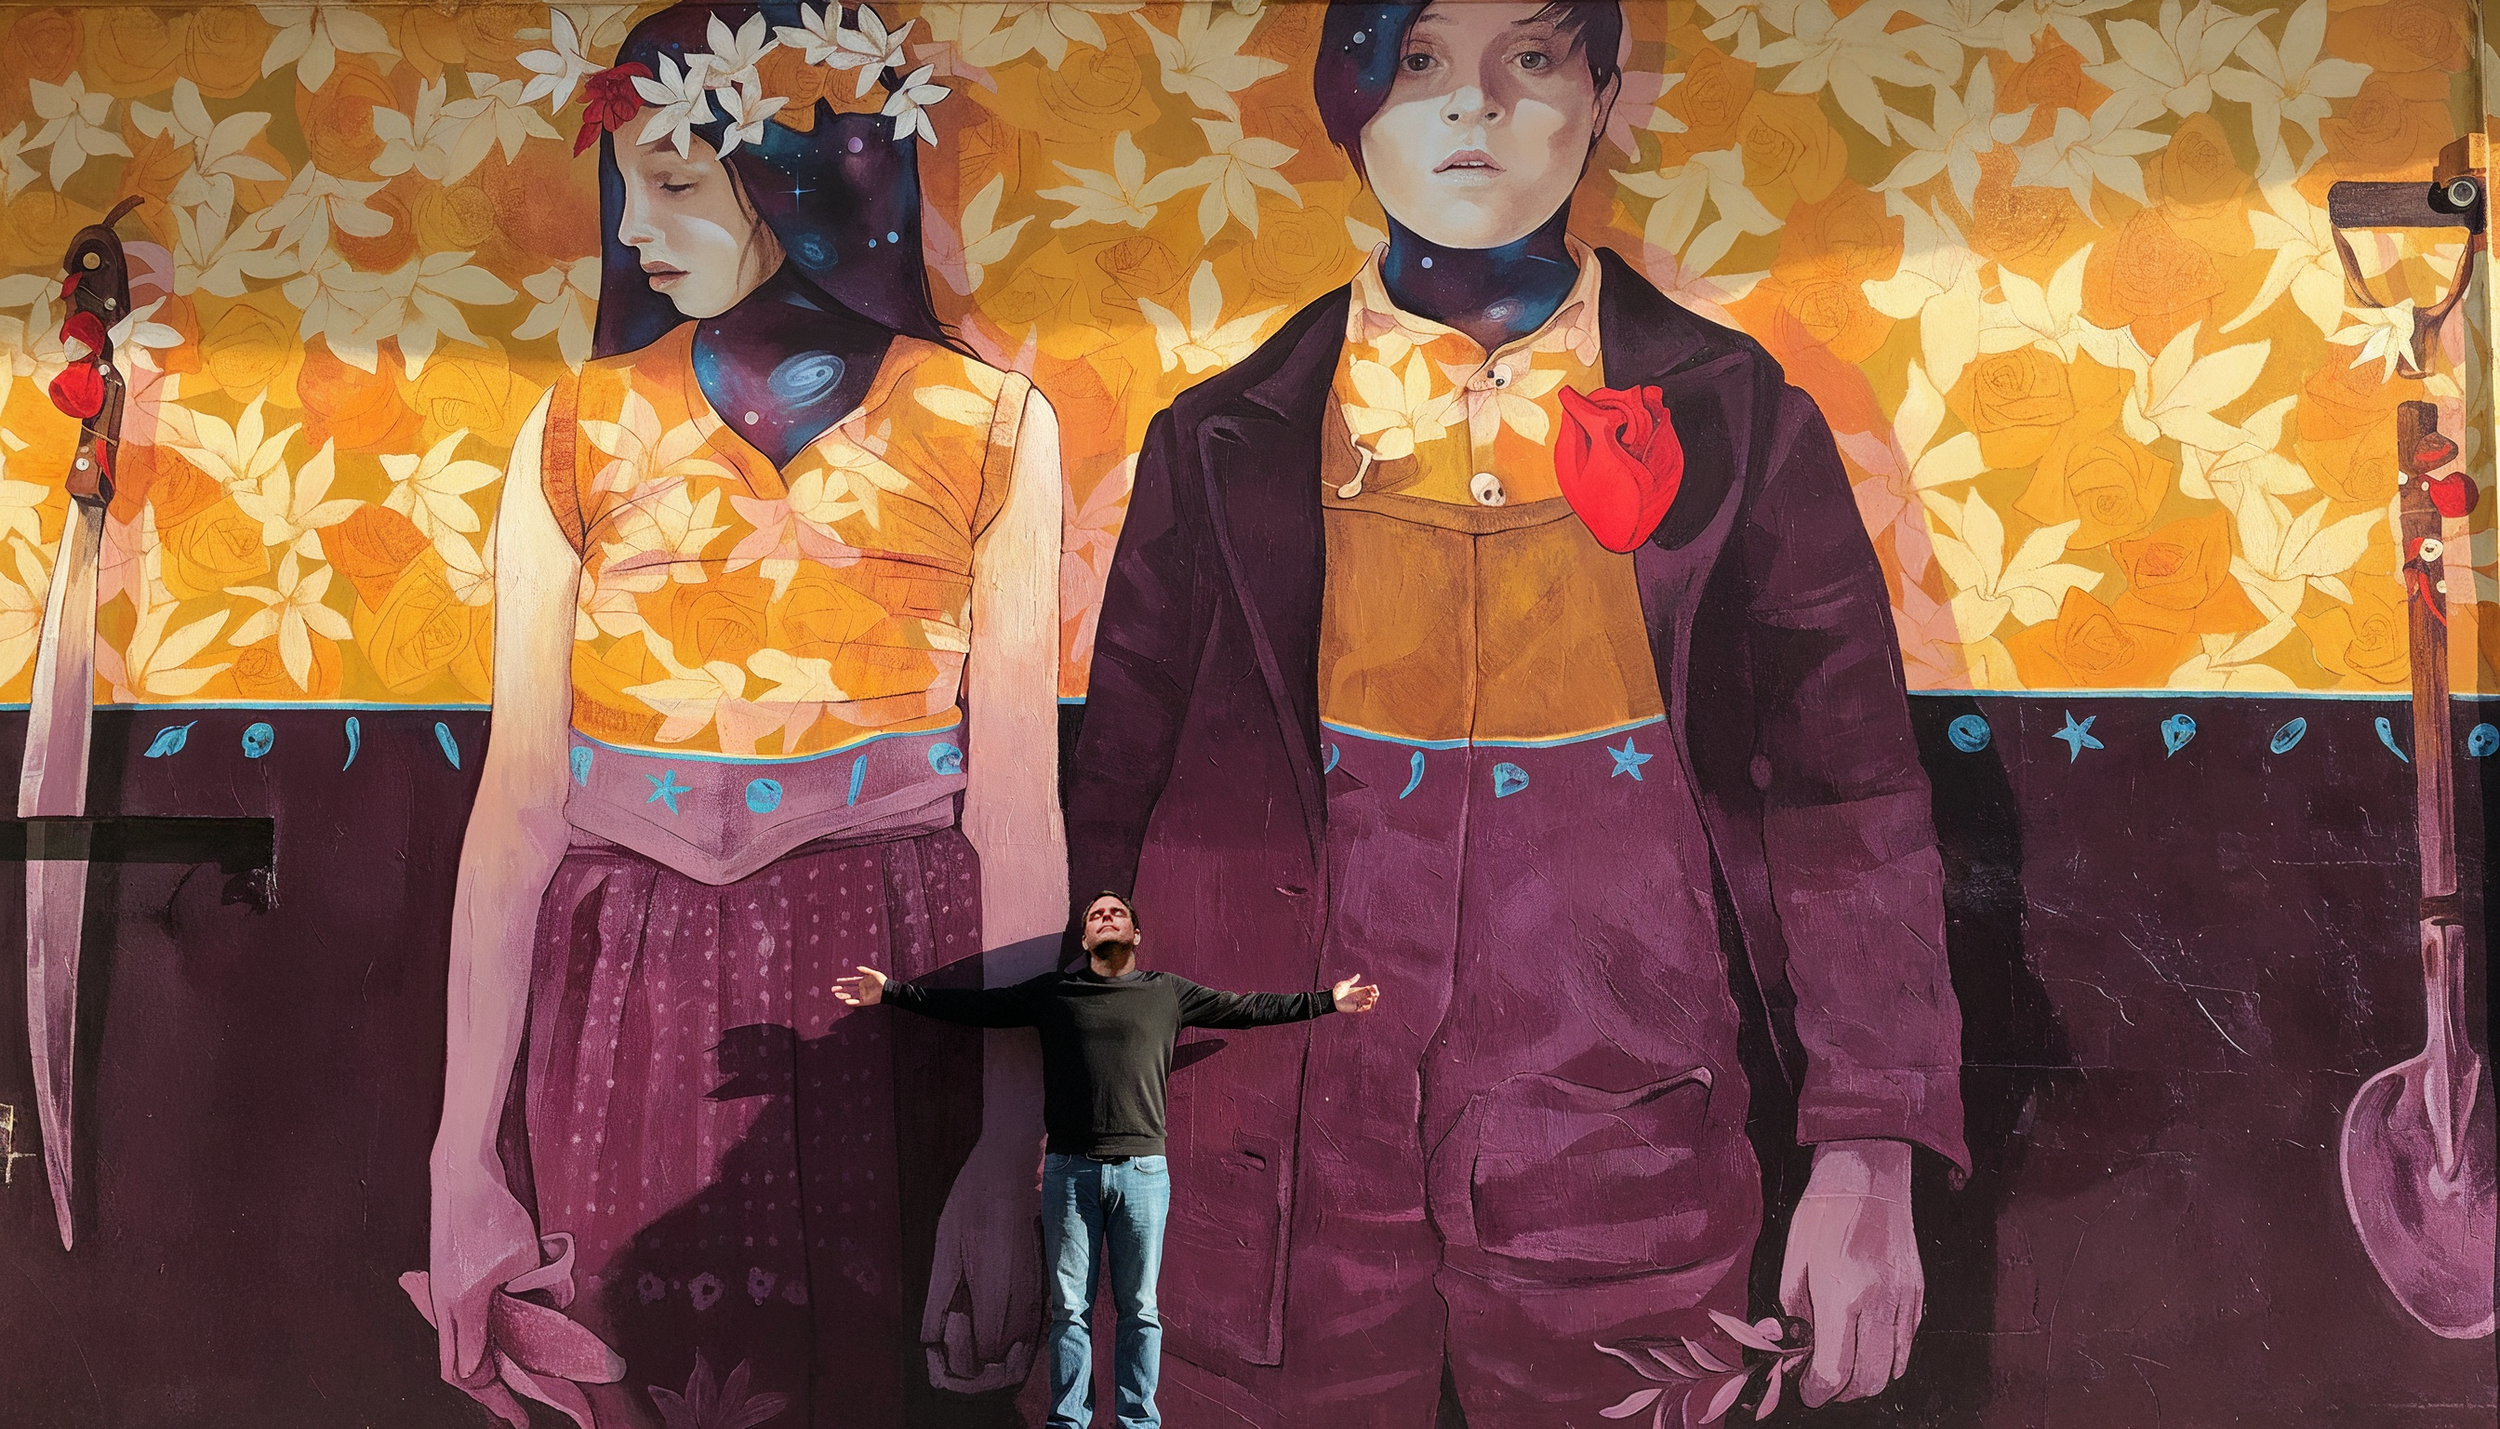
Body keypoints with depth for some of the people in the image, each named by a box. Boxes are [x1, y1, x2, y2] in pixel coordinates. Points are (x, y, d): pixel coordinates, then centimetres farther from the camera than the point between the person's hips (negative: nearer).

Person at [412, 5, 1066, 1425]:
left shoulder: (990, 429, -1)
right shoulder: (579, 430, 3)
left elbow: (1015, 813, -5)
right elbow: (520, 800, -1)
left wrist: (1016, 1148, -9)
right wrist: (467, 1139, -5)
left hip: (889, 997, -1)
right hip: (629, 1017, 1)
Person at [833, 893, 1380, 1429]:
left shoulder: (1168, 993, 11)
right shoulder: (1052, 993, 12)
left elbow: (1246, 1007, 15)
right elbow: (971, 1004, 15)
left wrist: (1327, 1001, 14)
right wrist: (891, 992, 12)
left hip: (1142, 1172, 0)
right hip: (1069, 1169, 0)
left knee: (1140, 1309, 3)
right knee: (1069, 1308, 3)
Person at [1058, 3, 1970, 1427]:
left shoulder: (1732, 423, 3)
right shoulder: (1227, 447, 4)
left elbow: (1848, 798, 2)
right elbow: (1120, 804, 6)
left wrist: (1870, 1157, -4)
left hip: (1621, 1162, 0)